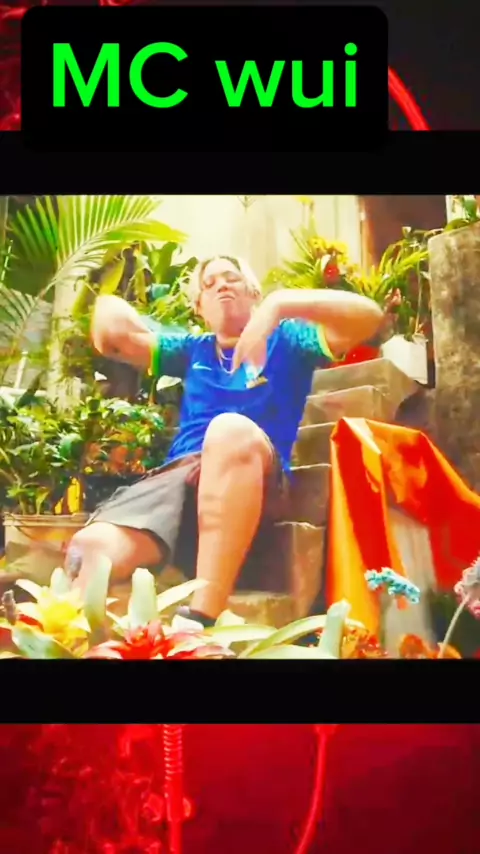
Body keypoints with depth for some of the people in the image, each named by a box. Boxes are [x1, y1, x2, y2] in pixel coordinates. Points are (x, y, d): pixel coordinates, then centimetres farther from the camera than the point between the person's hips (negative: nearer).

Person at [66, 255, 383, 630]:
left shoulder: (285, 342, 17)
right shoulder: (192, 349, 29)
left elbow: (369, 316, 1)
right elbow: (116, 340, 23)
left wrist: (279, 304, -11)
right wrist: (109, 309, 2)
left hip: (255, 480, -3)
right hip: (176, 474, 4)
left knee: (232, 429, -40)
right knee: (91, 546, -29)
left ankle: (200, 619, -46)